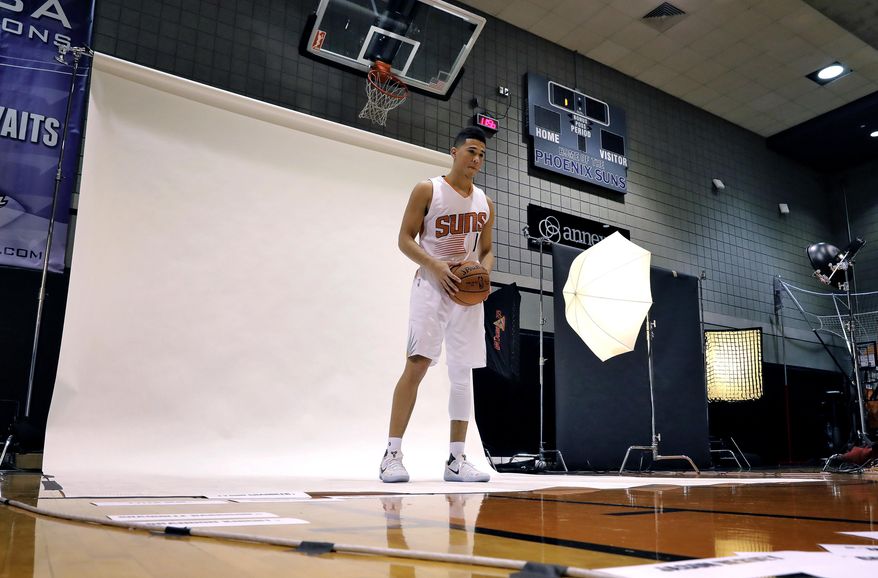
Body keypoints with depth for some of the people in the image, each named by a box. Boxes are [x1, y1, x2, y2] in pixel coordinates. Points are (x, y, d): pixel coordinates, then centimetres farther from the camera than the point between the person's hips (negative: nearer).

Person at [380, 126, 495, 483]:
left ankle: (456, 459, 9)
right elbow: (405, 240, -4)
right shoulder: (428, 190, 0)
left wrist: (484, 269, -4)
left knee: (463, 372, 3)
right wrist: (436, 266, -18)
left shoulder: (485, 203, 15)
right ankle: (392, 454, -9)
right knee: (417, 363, -15)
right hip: (432, 286, -5)